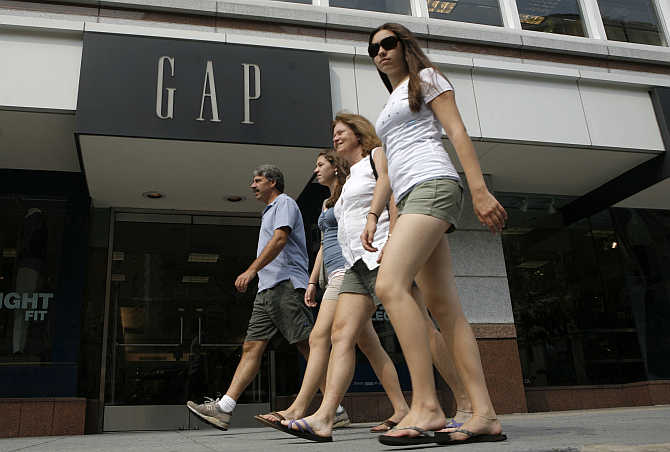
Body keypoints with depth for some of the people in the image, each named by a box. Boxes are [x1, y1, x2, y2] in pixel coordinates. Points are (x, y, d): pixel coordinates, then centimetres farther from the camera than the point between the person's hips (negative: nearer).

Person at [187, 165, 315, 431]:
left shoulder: (284, 203, 2)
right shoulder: (270, 211, 30)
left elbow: (280, 239, -15)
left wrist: (252, 270, -23)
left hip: (285, 284, -10)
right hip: (267, 289, 10)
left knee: (307, 346, -11)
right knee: (251, 347, 1)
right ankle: (223, 409, -3)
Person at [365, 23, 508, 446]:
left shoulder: (426, 77, 11)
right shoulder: (391, 104, 32)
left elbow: (458, 132, -2)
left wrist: (480, 191, -13)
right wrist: (374, 213, 16)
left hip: (432, 185, -8)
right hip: (410, 199, 8)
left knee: (390, 285, -25)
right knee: (444, 305, -3)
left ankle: (426, 406, -28)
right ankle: (485, 415, -6)